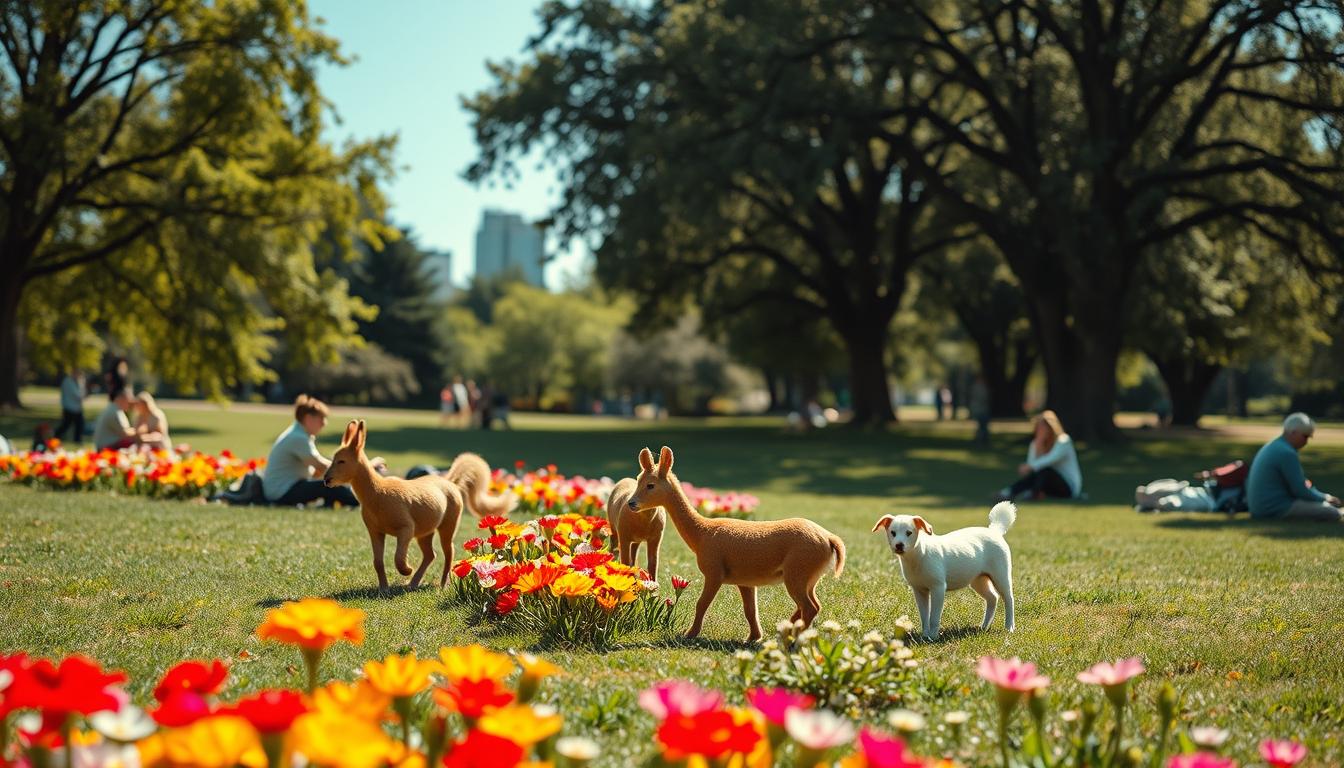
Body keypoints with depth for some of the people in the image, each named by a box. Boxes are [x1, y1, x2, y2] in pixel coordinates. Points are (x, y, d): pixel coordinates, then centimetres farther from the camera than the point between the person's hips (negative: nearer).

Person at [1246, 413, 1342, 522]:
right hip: (1276, 508, -11)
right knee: (1333, 513, -17)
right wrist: (1326, 498, 0)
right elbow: (1300, 491, -17)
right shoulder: (1287, 453, -17)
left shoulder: (1273, 446, 15)